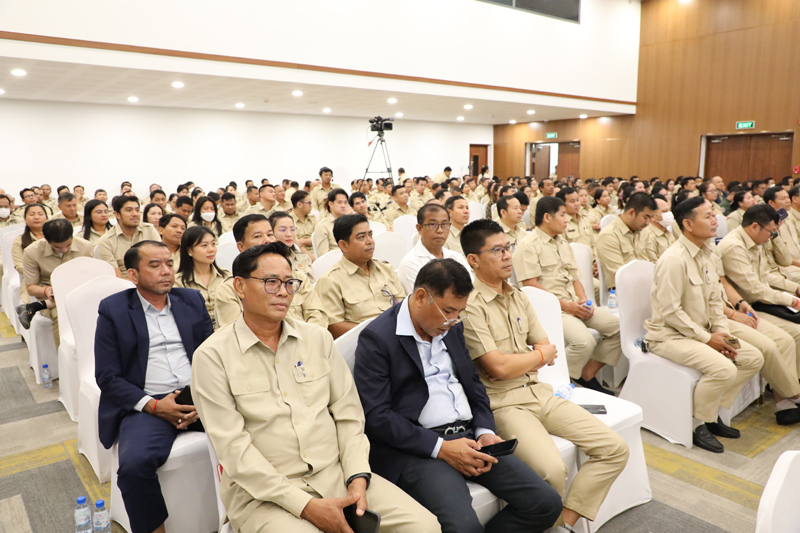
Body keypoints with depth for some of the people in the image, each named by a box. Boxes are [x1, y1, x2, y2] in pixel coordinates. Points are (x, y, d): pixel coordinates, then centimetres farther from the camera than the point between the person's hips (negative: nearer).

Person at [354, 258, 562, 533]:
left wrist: (485, 432, 1)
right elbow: (375, 415, -15)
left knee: (547, 503, -4)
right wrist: (440, 448, -18)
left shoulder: (452, 327, 13)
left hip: (468, 437, 7)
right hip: (416, 448, -6)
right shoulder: (377, 338, -10)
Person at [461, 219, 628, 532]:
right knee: (551, 470, -30)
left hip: (539, 392, 8)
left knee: (615, 449, -1)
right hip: (503, 402, -8)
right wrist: (540, 355, 0)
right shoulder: (470, 306, -14)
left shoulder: (518, 298, 12)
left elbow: (547, 350, 14)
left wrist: (518, 362, -6)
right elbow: (499, 367, -17)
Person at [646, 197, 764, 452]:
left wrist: (722, 331, -1)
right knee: (723, 368, -26)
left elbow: (714, 300, 14)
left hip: (701, 331, 9)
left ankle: (712, 411, 12)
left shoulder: (708, 254, 8)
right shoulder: (674, 259, -22)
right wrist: (707, 338, -17)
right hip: (670, 335, -9)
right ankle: (697, 423, -3)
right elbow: (670, 312, -23)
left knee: (753, 358, 0)